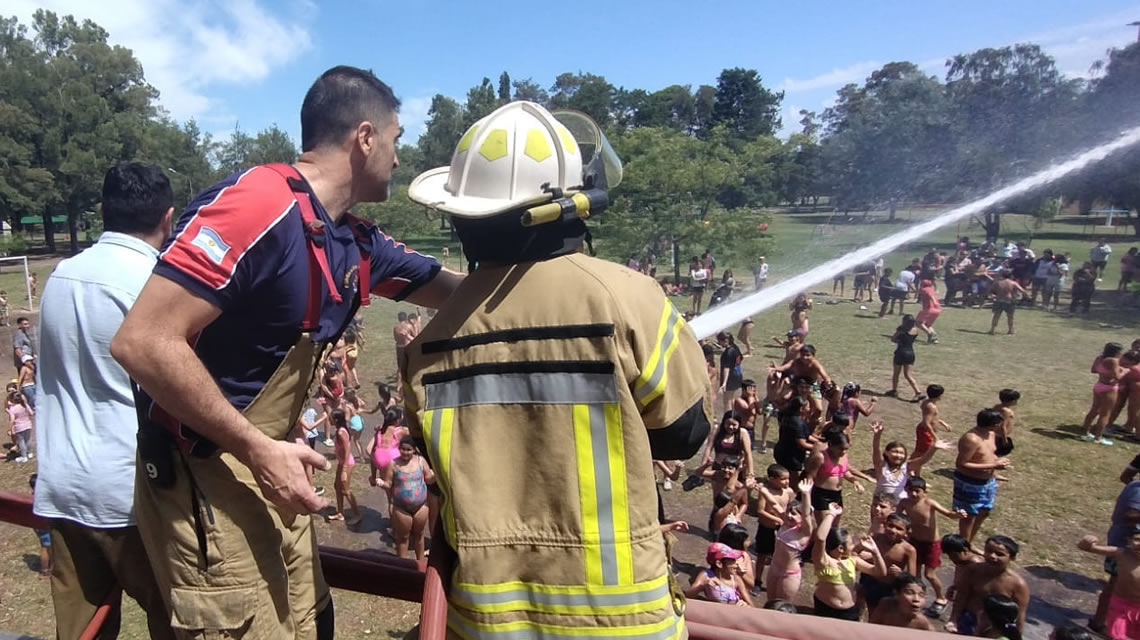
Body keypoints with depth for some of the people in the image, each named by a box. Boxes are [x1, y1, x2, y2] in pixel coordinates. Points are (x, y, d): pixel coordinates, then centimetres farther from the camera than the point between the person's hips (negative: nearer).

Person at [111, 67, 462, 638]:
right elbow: (143, 342, -25)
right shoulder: (259, 204, -22)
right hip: (200, 477, -9)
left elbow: (454, 292, 13)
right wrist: (257, 448, -23)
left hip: (263, 466, 9)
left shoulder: (354, 242, 4)